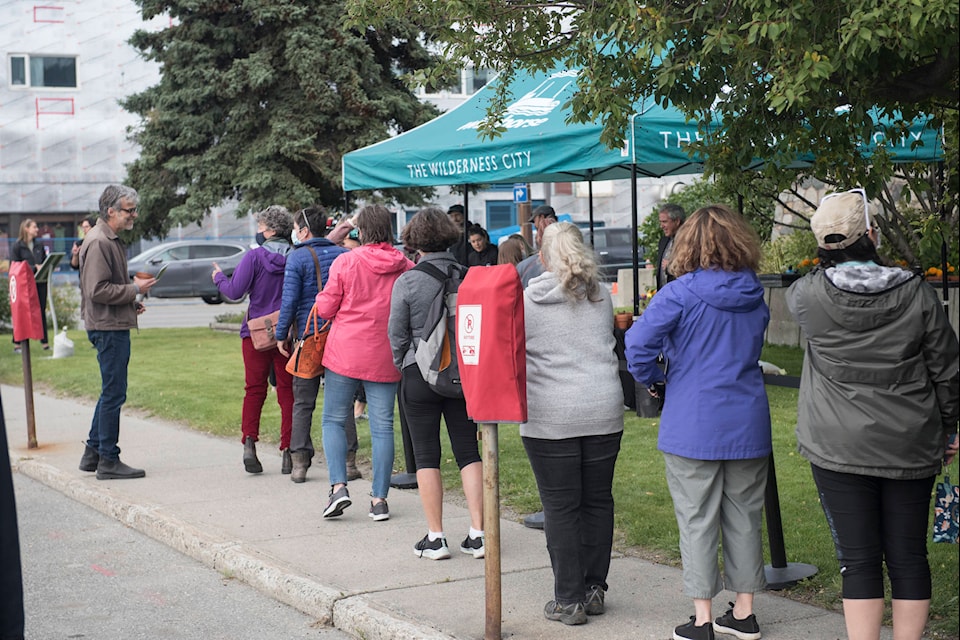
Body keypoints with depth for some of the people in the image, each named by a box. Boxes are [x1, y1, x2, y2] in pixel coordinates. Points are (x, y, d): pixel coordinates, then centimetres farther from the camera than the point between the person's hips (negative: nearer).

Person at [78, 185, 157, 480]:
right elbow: (97, 291, -22)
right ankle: (108, 461, 1)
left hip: (115, 326, 11)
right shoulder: (98, 243, -16)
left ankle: (93, 454, 24)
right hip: (108, 328, -11)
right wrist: (135, 289, -16)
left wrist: (132, 302, 13)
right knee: (114, 393, -6)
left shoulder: (111, 240, 17)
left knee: (111, 392, 16)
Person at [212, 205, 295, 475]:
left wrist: (219, 277, 10)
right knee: (287, 391, 6)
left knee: (254, 389, 8)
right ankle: (287, 451, 4)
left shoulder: (254, 256, -9)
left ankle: (249, 442, -7)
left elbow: (235, 291, -9)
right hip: (287, 332, 2)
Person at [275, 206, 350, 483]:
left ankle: (299, 463, 2)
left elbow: (290, 300, -11)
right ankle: (348, 460, 7)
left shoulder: (297, 258, -7)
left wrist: (282, 334, -1)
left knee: (303, 403, 4)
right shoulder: (342, 255, 7)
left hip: (309, 336, -3)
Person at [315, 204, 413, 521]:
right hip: (385, 359, 2)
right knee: (382, 426, 6)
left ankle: (338, 486, -4)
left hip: (345, 353, -2)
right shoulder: (406, 268, -2)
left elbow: (325, 308, -4)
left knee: (333, 420, 10)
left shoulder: (345, 262, -8)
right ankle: (380, 500, 7)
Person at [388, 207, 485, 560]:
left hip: (420, 374, -3)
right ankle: (477, 533, 7)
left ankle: (435, 537, 6)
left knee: (426, 455, 5)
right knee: (468, 452, 9)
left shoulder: (407, 282, -9)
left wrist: (402, 368, 12)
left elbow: (397, 335, -5)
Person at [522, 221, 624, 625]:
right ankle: (594, 588, 21)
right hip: (604, 412, 4)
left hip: (550, 417, -4)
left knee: (560, 507, 1)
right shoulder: (601, 296, 7)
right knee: (598, 501, 12)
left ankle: (569, 600, 4)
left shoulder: (526, 301, -5)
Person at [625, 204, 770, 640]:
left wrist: (650, 377, -2)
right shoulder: (754, 295, 5)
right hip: (748, 424, 5)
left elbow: (639, 340, -19)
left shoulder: (682, 293, -11)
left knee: (697, 521, 3)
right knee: (744, 518, 13)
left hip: (693, 427, -4)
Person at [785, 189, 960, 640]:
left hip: (840, 449, -1)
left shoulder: (809, 294, -9)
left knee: (858, 560, 2)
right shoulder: (918, 294, -6)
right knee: (908, 557, 10)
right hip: (911, 449, 1)